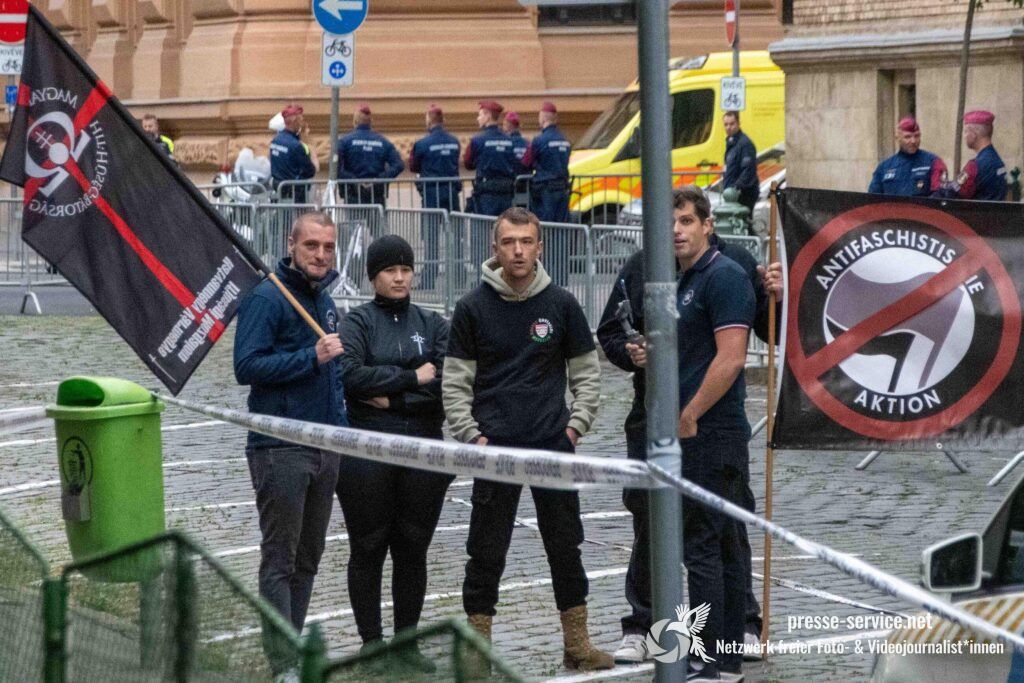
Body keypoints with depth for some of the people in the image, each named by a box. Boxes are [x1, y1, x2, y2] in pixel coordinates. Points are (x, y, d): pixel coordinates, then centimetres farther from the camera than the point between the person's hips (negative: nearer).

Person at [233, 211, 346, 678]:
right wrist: (312, 357, -23)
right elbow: (247, 367, -19)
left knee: (308, 559, 12)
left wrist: (339, 424, 15)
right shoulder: (266, 299, -10)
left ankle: (292, 647, 20)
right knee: (280, 559, -6)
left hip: (325, 448, 8)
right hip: (280, 448, -8)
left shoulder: (324, 300, 15)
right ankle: (282, 664, -5)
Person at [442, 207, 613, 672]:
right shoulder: (473, 308, 0)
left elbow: (586, 372, 11)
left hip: (554, 447, 1)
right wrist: (471, 435, -6)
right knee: (486, 555, 1)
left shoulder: (561, 304, 3)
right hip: (495, 450, -1)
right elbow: (455, 381, 3)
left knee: (566, 548, 6)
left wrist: (576, 425, 0)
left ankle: (577, 645, 14)